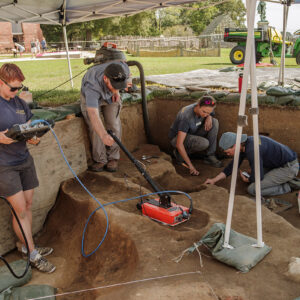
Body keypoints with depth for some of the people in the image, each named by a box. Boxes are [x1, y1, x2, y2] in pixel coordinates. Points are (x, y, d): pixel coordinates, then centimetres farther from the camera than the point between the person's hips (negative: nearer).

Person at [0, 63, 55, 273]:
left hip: (24, 159, 6)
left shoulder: (20, 102, 7)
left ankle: (25, 245, 30)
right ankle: (33, 255, 10)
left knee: (28, 204, 12)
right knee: (20, 209, -2)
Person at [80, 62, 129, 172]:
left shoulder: (123, 69, -33)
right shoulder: (92, 85, -45)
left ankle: (113, 158, 1)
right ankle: (100, 160, -3)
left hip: (111, 97, 3)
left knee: (114, 125, -11)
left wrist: (116, 91, -13)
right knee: (95, 127, -16)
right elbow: (93, 114, -53)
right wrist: (104, 135, -69)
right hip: (90, 97, -3)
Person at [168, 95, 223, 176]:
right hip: (176, 138, -7)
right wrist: (190, 165, -35)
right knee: (204, 143, -34)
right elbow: (179, 144, -36)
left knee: (215, 122, -14)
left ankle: (210, 156, -11)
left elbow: (208, 115, 13)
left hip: (191, 134, 7)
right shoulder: (186, 117, -35)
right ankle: (179, 153, -6)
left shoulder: (202, 108, -15)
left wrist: (209, 117, -15)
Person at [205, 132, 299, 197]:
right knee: (251, 176, 23)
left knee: (252, 189, -15)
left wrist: (246, 179, -1)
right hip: (279, 164, 10)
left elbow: (258, 177, -23)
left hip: (289, 167, -9)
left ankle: (287, 186, -2)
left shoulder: (252, 150, -29)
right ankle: (287, 178, 18)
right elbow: (233, 166, 8)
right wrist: (214, 180, 3)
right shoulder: (243, 144, 0)